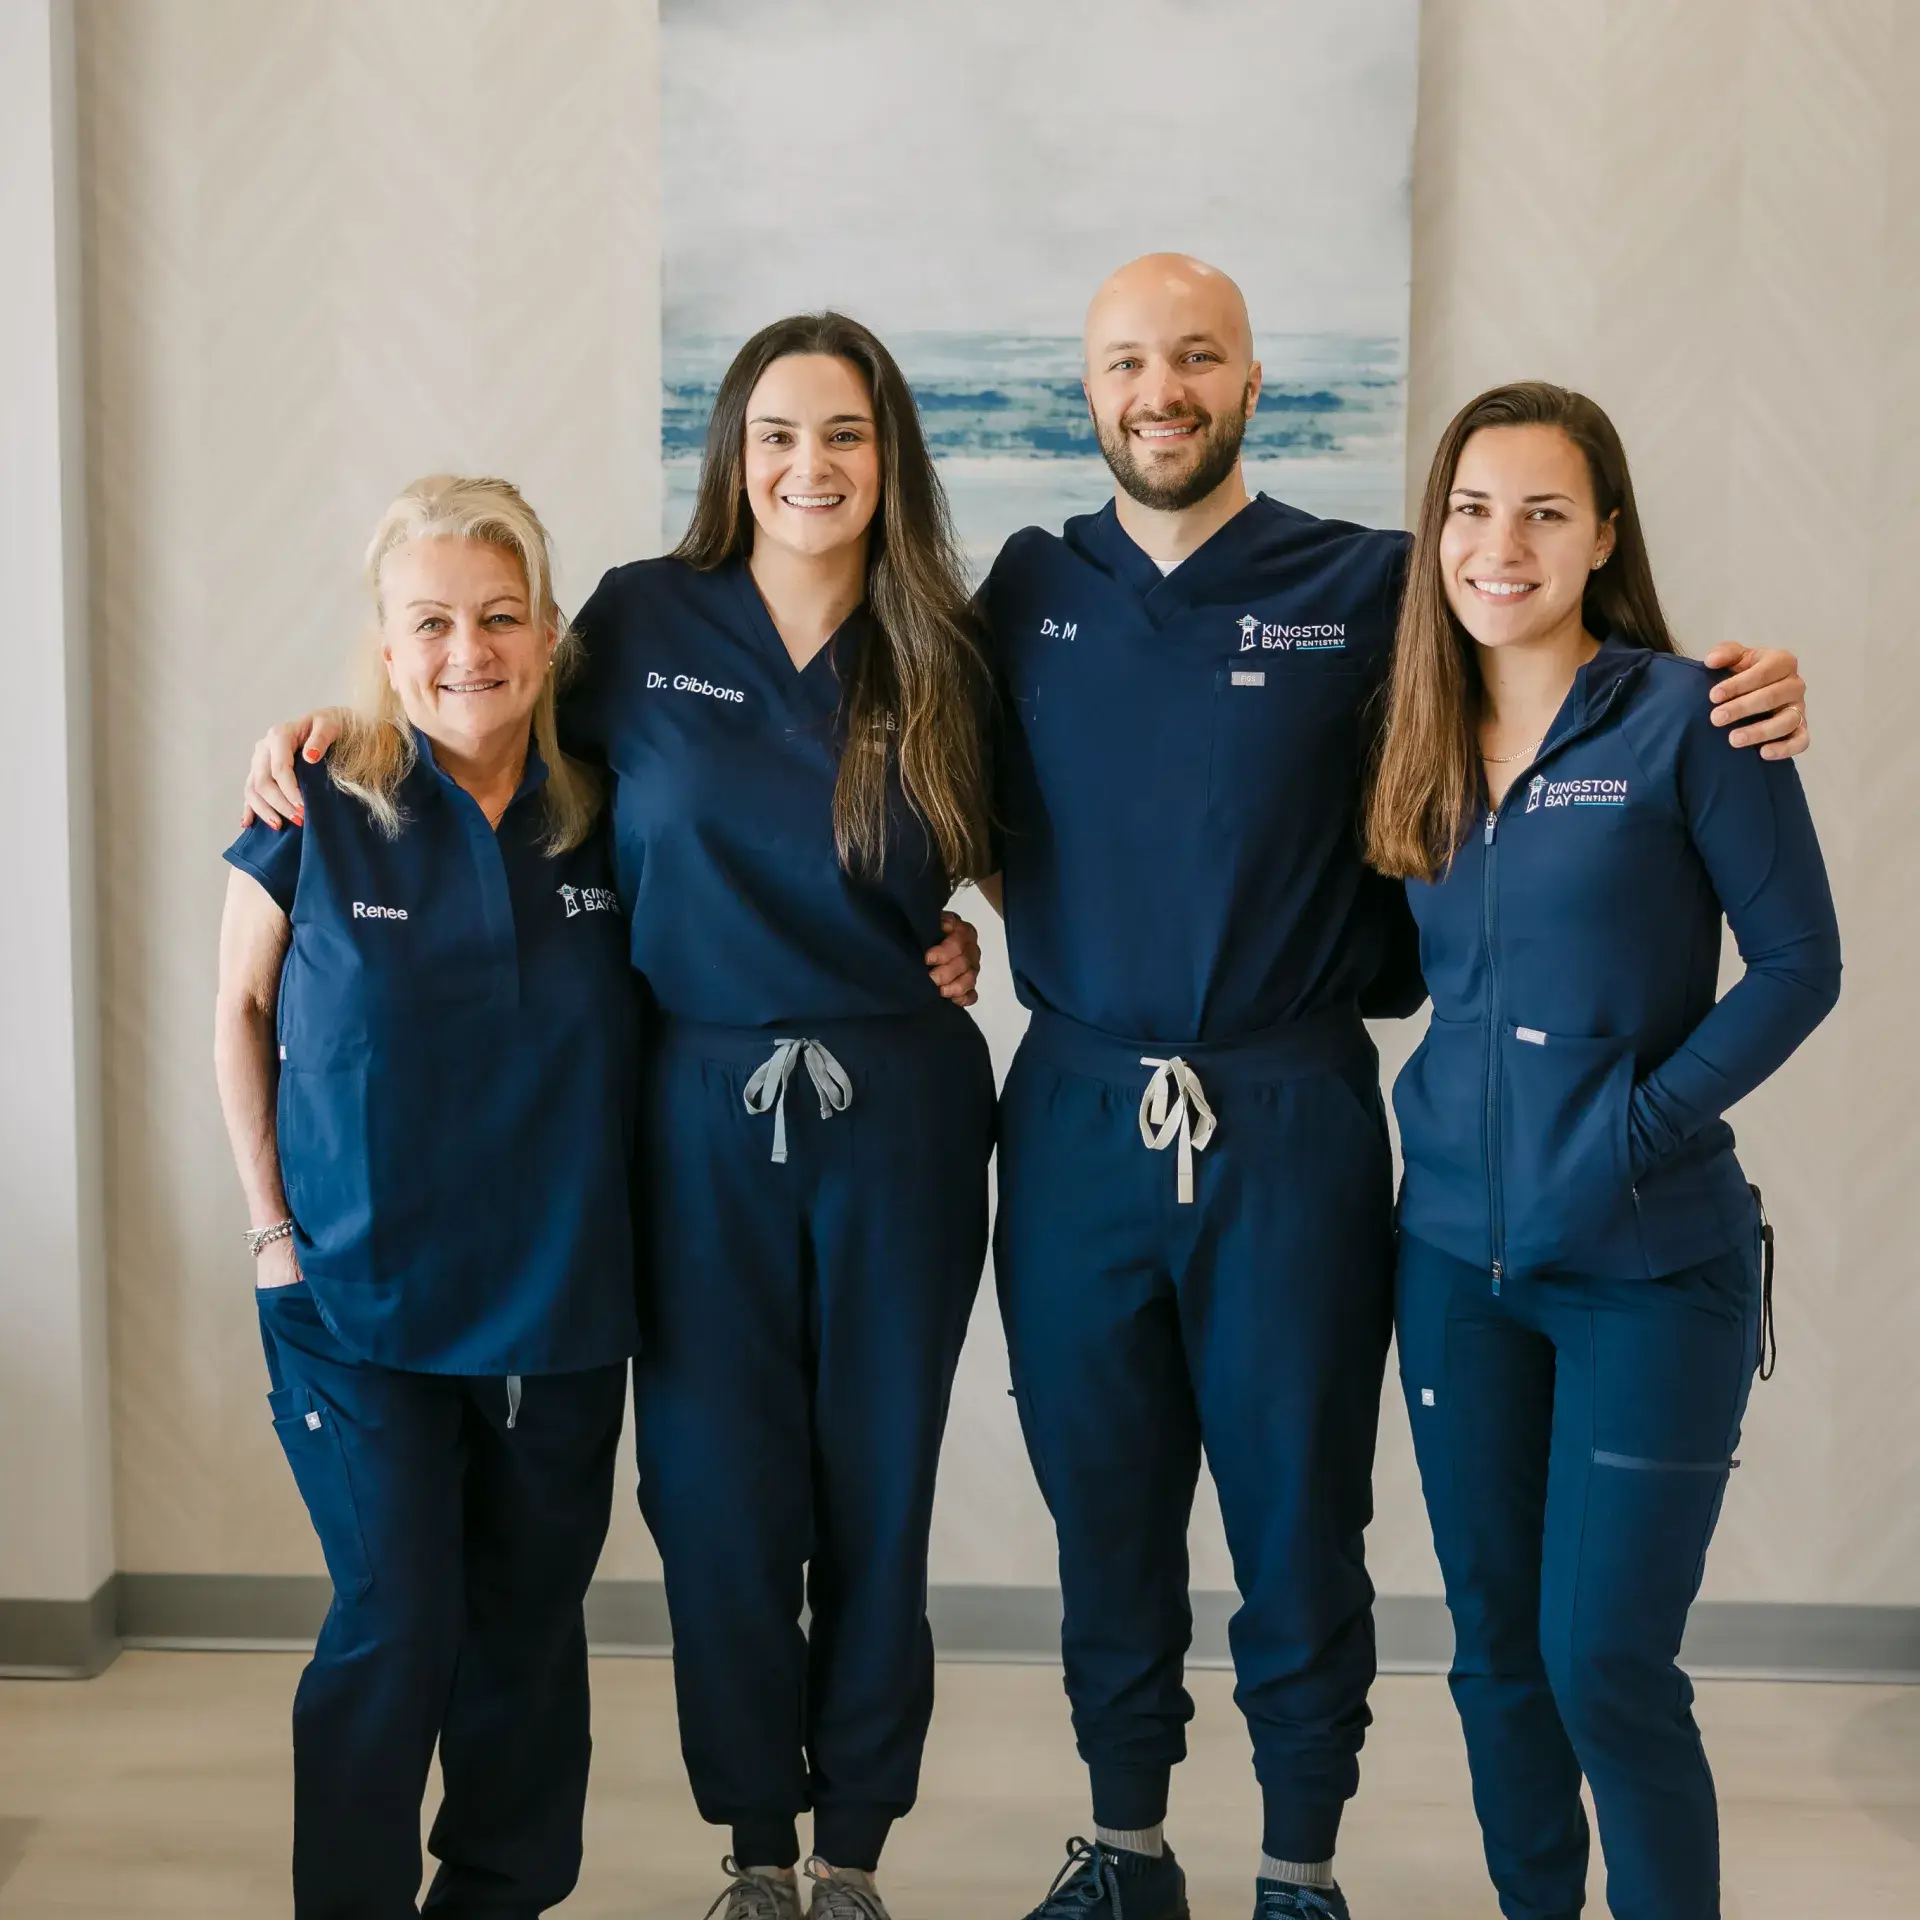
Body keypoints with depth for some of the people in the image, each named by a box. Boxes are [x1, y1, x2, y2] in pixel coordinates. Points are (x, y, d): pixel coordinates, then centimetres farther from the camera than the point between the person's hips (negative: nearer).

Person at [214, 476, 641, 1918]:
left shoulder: (605, 822, -2)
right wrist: (275, 1228, -1)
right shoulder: (317, 816, -7)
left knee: (530, 1630, 13)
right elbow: (241, 1013, 3)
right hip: (360, 1303, -2)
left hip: (561, 1310, 3)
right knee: (395, 1627, -3)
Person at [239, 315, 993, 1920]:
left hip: (898, 1113, 1)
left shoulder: (941, 655, 3)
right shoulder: (642, 619, -1)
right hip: (700, 1111, -1)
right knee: (719, 1489, 5)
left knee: (878, 1486, 8)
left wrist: (965, 937, 1)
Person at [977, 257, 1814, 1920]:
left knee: (1299, 1515, 7)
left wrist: (1744, 696, -12)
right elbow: (979, 811, 18)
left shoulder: (1370, 586, 0)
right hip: (1078, 1115, 3)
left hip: (1291, 1119, -2)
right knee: (1102, 1513, 13)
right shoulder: (1029, 591, 8)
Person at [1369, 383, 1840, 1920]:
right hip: (1456, 1256, 5)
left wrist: (1641, 1125, -15)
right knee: (1493, 1646, 13)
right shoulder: (1422, 742, 7)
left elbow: (1800, 962, -8)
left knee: (1604, 1663, -3)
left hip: (1651, 1270, -5)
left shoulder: (1686, 719, -8)